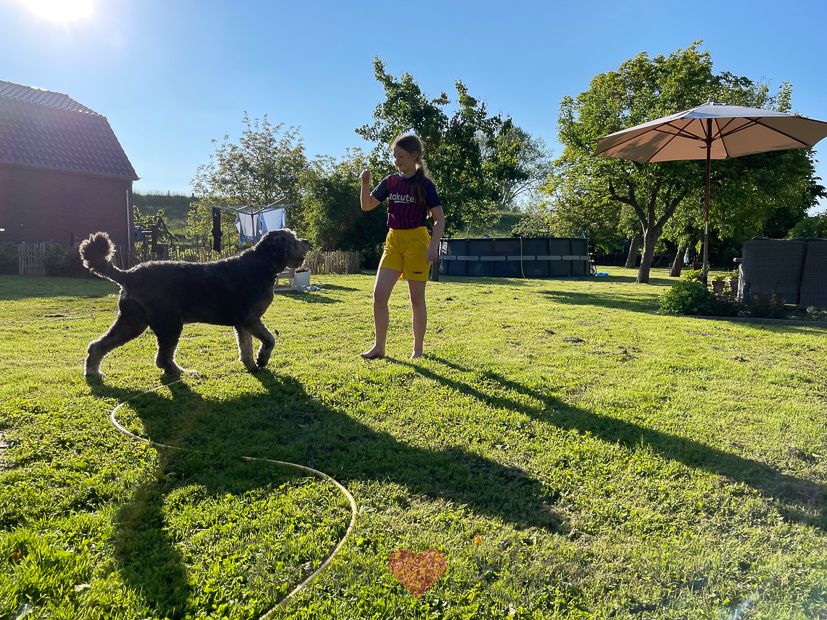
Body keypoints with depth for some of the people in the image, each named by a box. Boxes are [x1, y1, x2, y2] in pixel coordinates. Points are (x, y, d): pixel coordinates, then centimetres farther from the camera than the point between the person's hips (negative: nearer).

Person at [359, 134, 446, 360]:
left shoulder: (424, 184, -5)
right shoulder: (390, 182, 8)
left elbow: (439, 218, -6)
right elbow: (367, 205, 10)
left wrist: (434, 246, -18)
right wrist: (365, 183, -6)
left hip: (416, 242, -4)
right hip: (393, 242, 4)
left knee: (417, 299, 2)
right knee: (379, 294, -5)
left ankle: (418, 349, 15)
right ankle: (379, 347, 6)